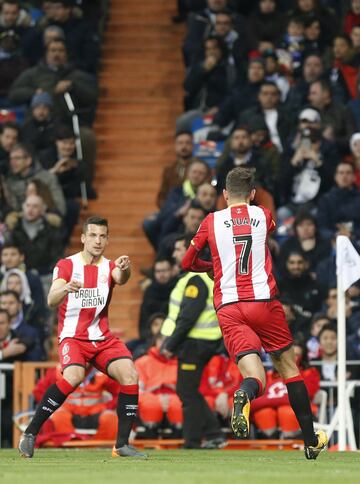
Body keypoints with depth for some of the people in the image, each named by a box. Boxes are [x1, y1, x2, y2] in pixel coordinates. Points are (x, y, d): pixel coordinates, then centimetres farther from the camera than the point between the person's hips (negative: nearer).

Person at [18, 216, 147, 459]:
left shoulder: (109, 266, 7)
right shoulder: (67, 265, -2)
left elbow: (120, 278, -19)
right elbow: (51, 300, -16)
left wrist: (125, 270, -44)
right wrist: (65, 289, -40)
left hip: (103, 338, 4)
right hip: (73, 336, -4)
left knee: (130, 375, -18)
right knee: (74, 375, -31)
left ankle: (122, 444, -10)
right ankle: (30, 434, -21)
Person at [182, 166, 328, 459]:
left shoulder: (212, 221, 7)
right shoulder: (263, 215, 9)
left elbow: (187, 263, 16)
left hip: (228, 308, 0)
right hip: (263, 300, 0)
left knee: (255, 376, -5)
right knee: (288, 366, 14)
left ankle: (244, 395, -44)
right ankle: (311, 441, 17)